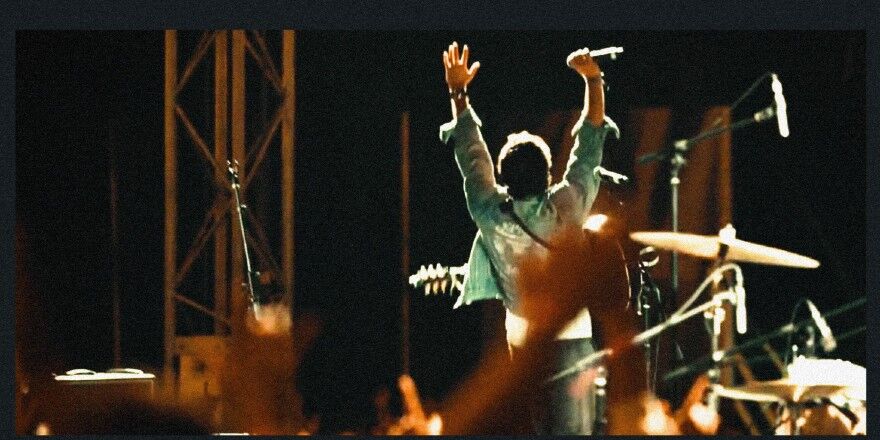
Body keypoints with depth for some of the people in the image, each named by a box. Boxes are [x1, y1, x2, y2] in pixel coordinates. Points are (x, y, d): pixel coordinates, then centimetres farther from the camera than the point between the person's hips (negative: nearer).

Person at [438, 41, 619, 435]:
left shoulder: (492, 217, -10)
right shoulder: (567, 208, -14)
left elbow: (472, 155, 1)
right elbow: (589, 147, -6)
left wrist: (458, 94, 9)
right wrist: (593, 81, -1)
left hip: (521, 346, 2)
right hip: (571, 341, -2)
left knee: (530, 430, 7)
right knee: (572, 431, -3)